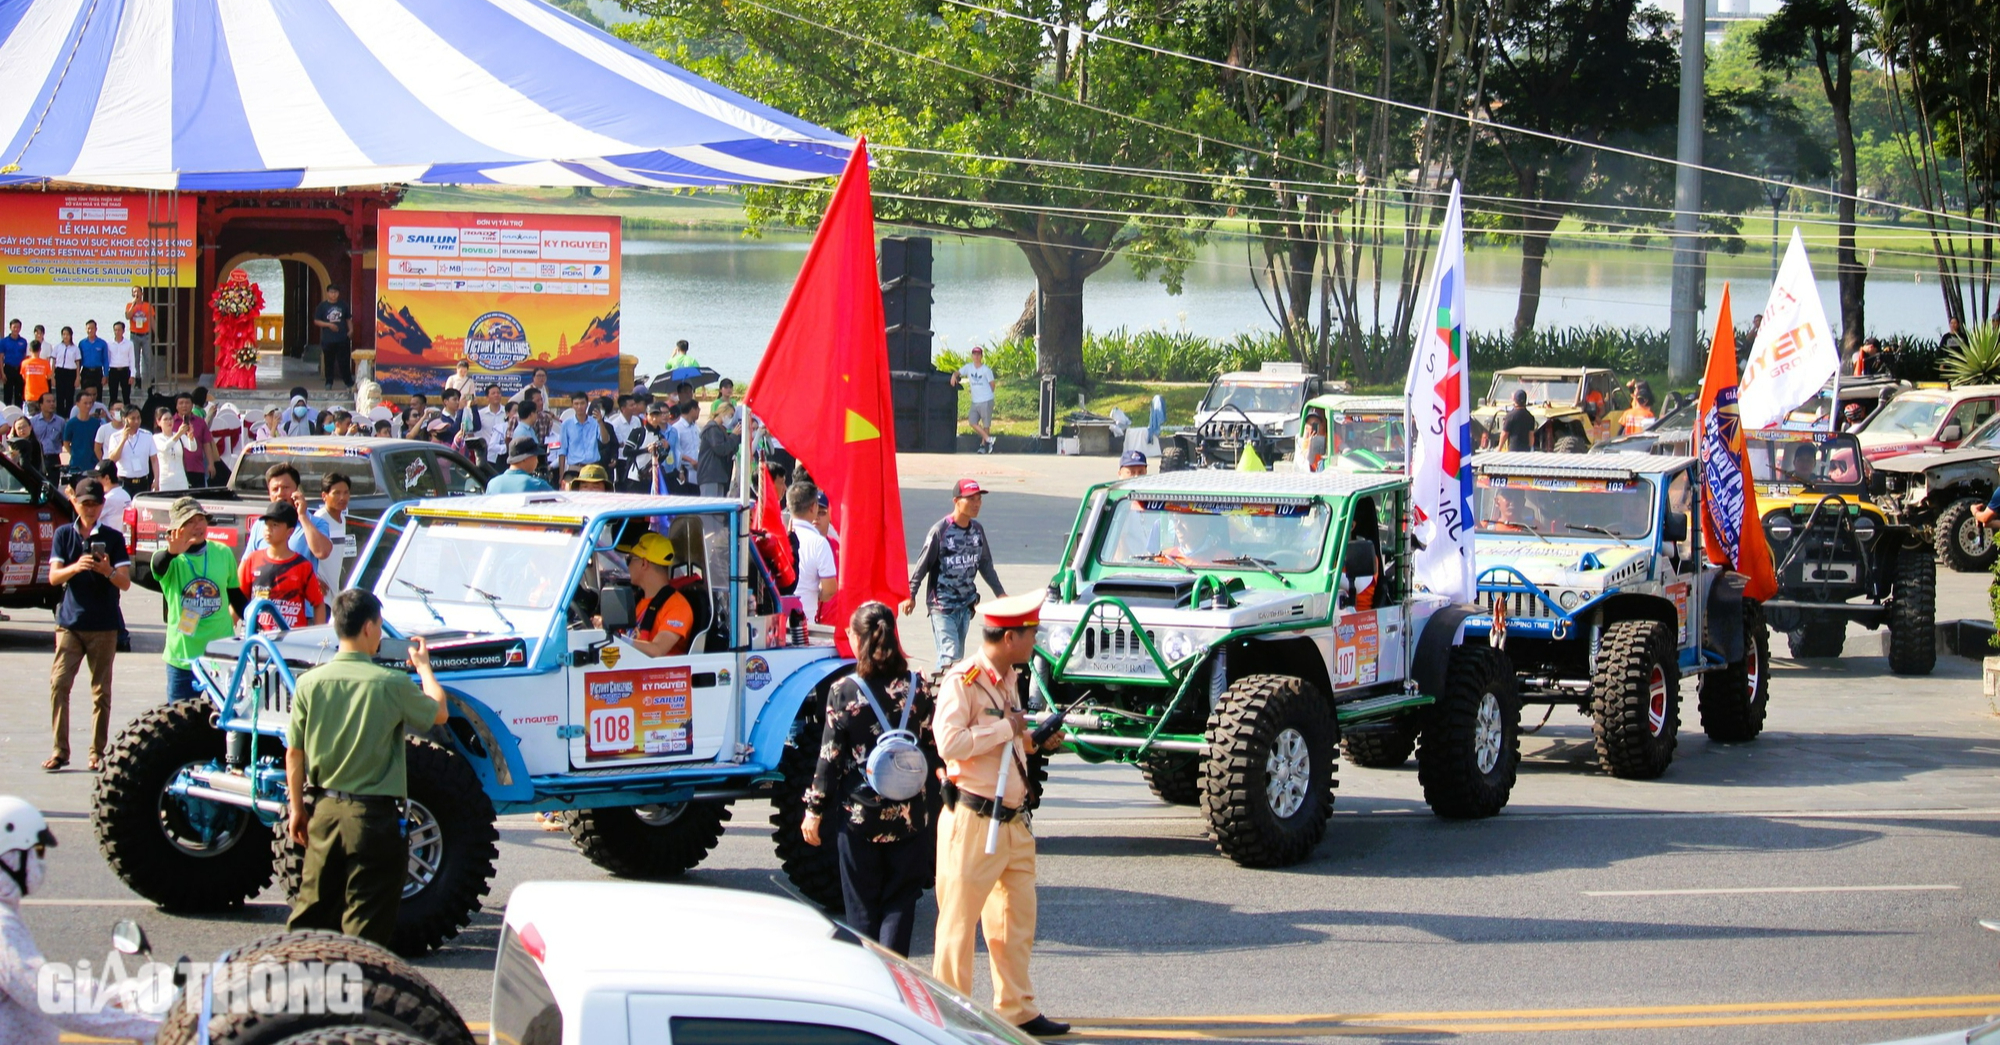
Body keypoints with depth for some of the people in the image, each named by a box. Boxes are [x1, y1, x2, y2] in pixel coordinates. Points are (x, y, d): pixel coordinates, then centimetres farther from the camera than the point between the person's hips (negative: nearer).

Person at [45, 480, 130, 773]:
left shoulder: (113, 538, 3)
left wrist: (108, 571, -25)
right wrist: (76, 567, -25)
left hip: (104, 626, -1)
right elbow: (53, 576, -4)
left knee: (101, 691, 2)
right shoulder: (64, 534, 6)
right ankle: (60, 751, -6)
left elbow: (125, 583, -3)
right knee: (58, 684, -11)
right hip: (70, 622, 1)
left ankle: (97, 753, 9)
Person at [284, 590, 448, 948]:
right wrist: (423, 666, 20)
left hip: (325, 810, 4)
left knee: (311, 906, 15)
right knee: (365, 919, 2)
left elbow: (294, 753, 2)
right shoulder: (391, 684, -12)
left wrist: (297, 808, 12)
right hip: (373, 813, -4)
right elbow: (438, 714, 5)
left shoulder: (309, 683, -3)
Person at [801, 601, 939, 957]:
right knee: (900, 902, 7)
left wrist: (814, 810, 2)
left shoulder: (843, 692, -8)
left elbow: (830, 757, -7)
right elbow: (935, 746, 2)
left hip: (858, 816, -1)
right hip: (909, 817, 1)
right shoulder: (917, 687, -3)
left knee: (862, 905, 11)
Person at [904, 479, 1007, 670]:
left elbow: (985, 565, 17)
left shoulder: (977, 529, 6)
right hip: (942, 605, -6)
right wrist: (910, 595, -12)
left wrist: (999, 593, 18)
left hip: (966, 604, 6)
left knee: (958, 656, 9)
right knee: (950, 656, -13)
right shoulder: (941, 530, -12)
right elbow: (923, 564, -8)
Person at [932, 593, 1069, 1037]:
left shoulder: (1007, 679, 14)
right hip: (973, 821, -9)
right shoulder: (962, 681, -14)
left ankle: (1017, 1010, 21)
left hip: (1013, 821, 9)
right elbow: (949, 742, -26)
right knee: (959, 921, 0)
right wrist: (1006, 729, -20)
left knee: (1017, 921, 13)